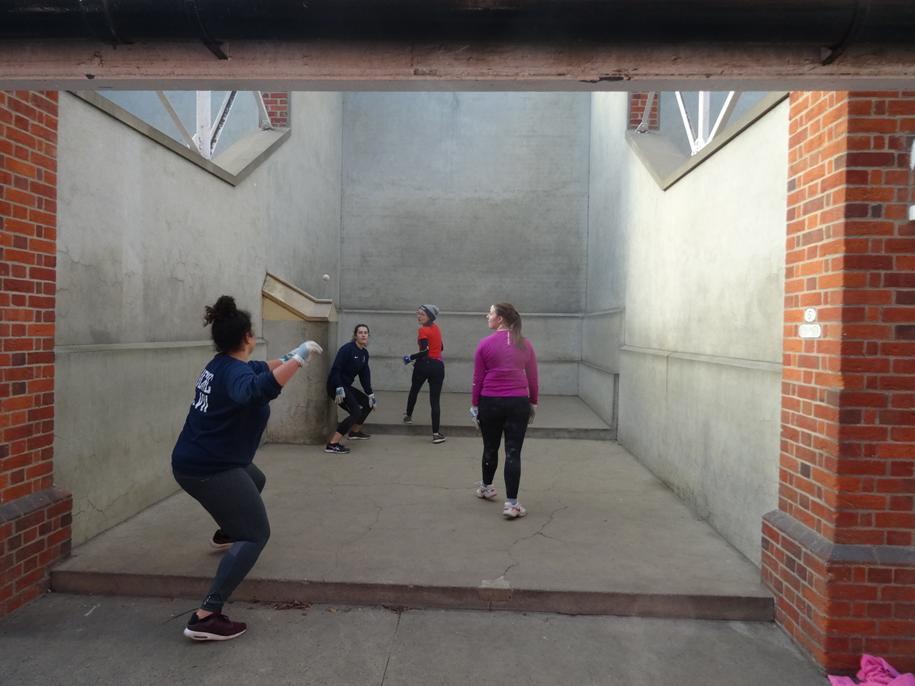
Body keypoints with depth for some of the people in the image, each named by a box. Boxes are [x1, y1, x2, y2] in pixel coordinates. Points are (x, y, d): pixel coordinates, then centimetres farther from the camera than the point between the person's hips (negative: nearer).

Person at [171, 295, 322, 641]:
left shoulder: (220, 365, 8)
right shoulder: (234, 372, -22)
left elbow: (260, 369, 28)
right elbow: (257, 389, -47)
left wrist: (286, 358, 28)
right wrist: (299, 357, -44)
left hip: (195, 461, 10)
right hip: (209, 469, -10)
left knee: (256, 480, 35)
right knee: (256, 534, -9)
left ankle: (227, 533, 59)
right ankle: (206, 617, -14)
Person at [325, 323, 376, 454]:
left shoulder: (364, 353, 9)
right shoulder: (347, 349, -16)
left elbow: (365, 375, 10)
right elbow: (336, 369, -23)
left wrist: (370, 394, 7)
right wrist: (339, 389, -31)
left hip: (347, 386, 9)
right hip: (336, 386, -9)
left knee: (369, 403, 20)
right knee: (356, 412, -20)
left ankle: (355, 431, 39)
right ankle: (332, 444, -23)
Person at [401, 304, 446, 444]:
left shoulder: (423, 330, -11)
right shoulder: (436, 328, 10)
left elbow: (425, 351, -19)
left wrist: (410, 358, -9)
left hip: (423, 365, -4)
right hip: (438, 366, 4)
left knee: (414, 390, 24)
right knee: (435, 400, -1)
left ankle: (408, 416, 46)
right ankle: (436, 433, -7)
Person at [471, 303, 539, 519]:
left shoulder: (485, 344, -5)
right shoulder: (525, 345, 2)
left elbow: (478, 379, -3)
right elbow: (532, 378, 6)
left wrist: (474, 405, 6)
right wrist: (533, 403, 17)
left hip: (490, 403, -1)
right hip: (518, 404, 1)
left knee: (490, 448, 17)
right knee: (513, 453, 0)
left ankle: (486, 487, 38)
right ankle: (511, 503, -3)